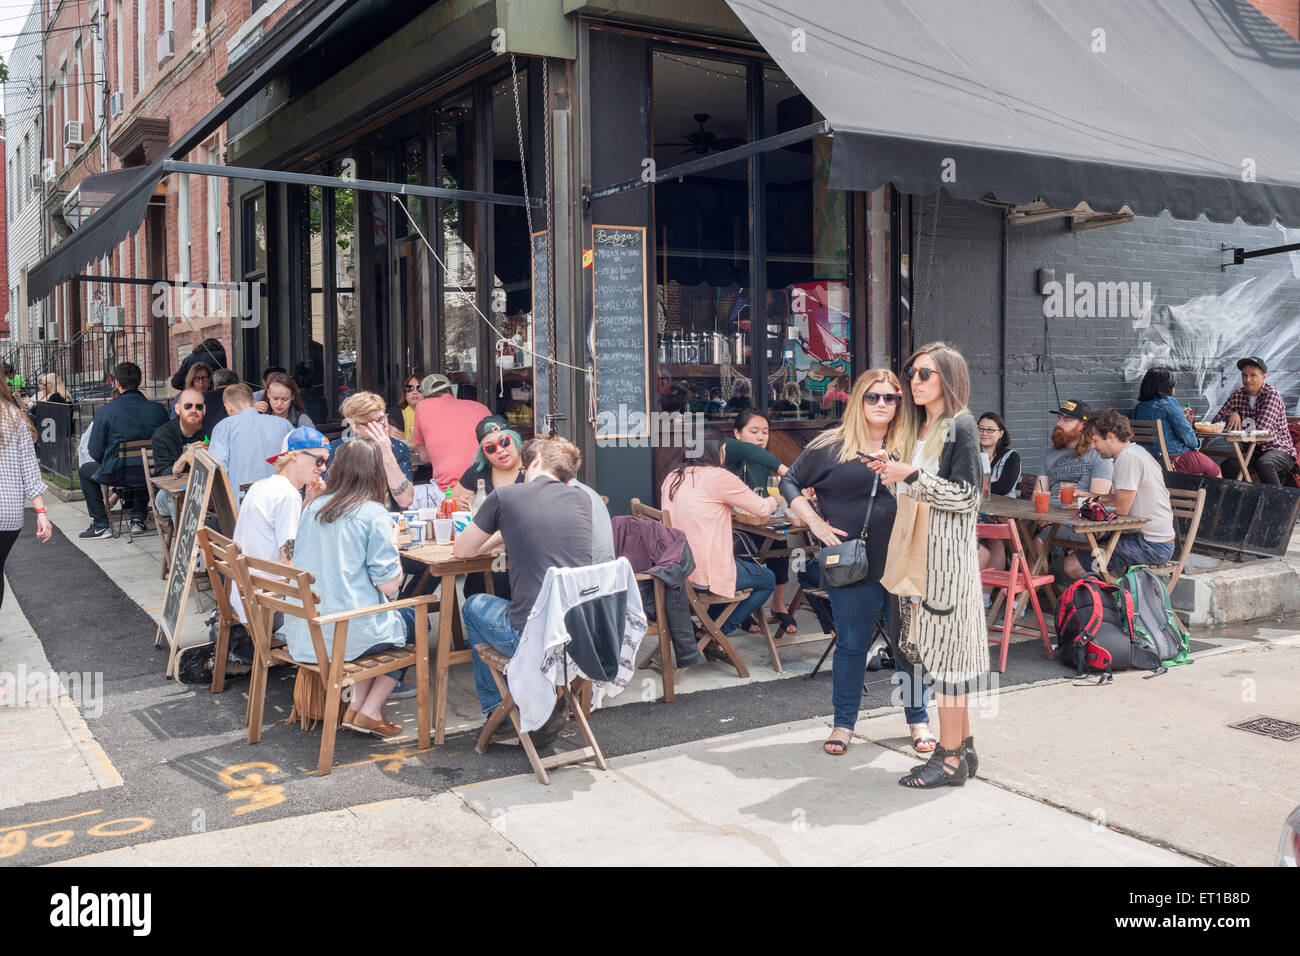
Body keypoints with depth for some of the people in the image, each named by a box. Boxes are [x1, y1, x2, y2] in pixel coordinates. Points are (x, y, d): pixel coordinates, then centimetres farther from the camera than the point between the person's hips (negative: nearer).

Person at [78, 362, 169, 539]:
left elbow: (95, 452, -8)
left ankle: (101, 525, 25)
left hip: (116, 475, -3)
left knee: (84, 471, 28)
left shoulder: (105, 412, -13)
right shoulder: (157, 409, -7)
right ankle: (138, 519, 35)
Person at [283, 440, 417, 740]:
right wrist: (390, 542, 4)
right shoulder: (373, 513, -12)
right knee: (414, 622, 21)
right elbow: (389, 585, -14)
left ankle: (355, 704, 18)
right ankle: (370, 711, 14)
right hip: (347, 635, -7)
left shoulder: (313, 508, 7)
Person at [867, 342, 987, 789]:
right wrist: (893, 473, 6)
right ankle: (963, 745, 19)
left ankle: (950, 758, 0)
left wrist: (911, 476, -16)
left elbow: (965, 496, -15)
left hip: (948, 552, -9)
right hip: (921, 552, 9)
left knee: (947, 647, -6)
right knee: (942, 650, 11)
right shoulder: (920, 428, 16)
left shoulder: (960, 426, -9)